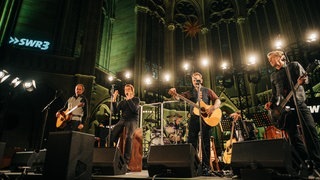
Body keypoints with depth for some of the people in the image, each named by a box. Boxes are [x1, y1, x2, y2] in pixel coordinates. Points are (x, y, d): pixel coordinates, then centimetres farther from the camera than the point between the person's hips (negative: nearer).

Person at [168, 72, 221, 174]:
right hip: (194, 118, 2)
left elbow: (217, 101, 2)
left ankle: (205, 166, 8)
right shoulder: (190, 93, 15)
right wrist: (174, 94, -20)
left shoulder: (207, 91, 10)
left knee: (205, 143, 1)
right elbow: (179, 97, 2)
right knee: (191, 142, 2)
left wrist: (212, 108, -18)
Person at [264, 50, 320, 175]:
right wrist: (271, 104, 2)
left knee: (310, 132, -8)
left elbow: (305, 78, -4)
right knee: (294, 137, 2)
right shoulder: (273, 76, 18)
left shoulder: (294, 65, 8)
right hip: (284, 108, 4)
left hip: (299, 104, -4)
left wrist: (301, 81, -27)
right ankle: (307, 162, 12)